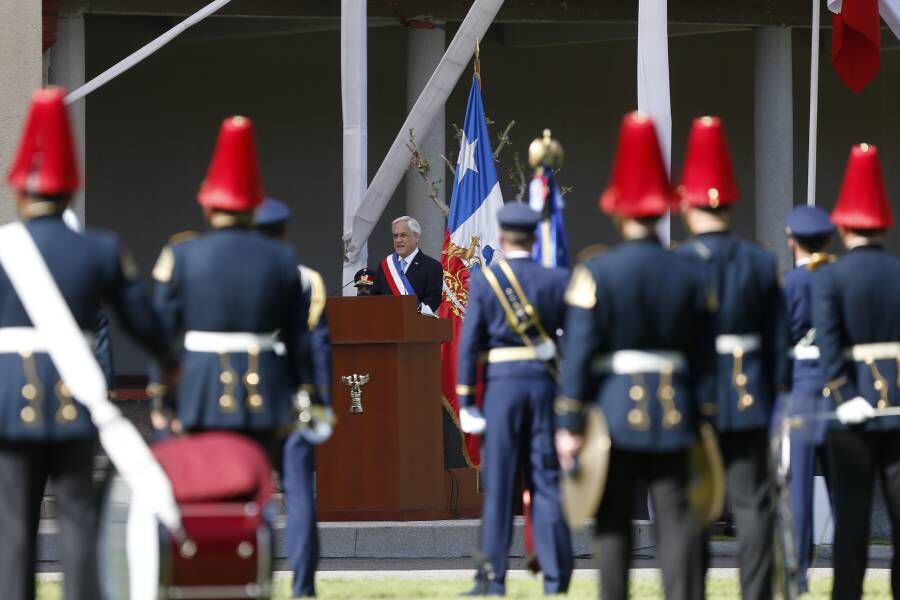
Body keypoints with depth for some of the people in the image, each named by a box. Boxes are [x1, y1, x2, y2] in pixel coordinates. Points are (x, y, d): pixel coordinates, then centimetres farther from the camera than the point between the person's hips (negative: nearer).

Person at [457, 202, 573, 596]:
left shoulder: (484, 281, -2)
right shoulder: (557, 281, 2)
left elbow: (469, 343, -4)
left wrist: (465, 401, 0)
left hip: (502, 385, -2)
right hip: (545, 382, 2)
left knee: (498, 483, 2)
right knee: (547, 482, 5)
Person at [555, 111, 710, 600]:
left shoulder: (596, 274, -6)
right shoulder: (688, 276, 4)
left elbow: (579, 354, -9)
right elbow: (702, 359, 8)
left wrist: (569, 426, -6)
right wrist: (698, 424, 15)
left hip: (614, 409, -2)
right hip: (672, 410, 2)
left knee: (614, 523, 5)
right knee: (676, 518, 0)